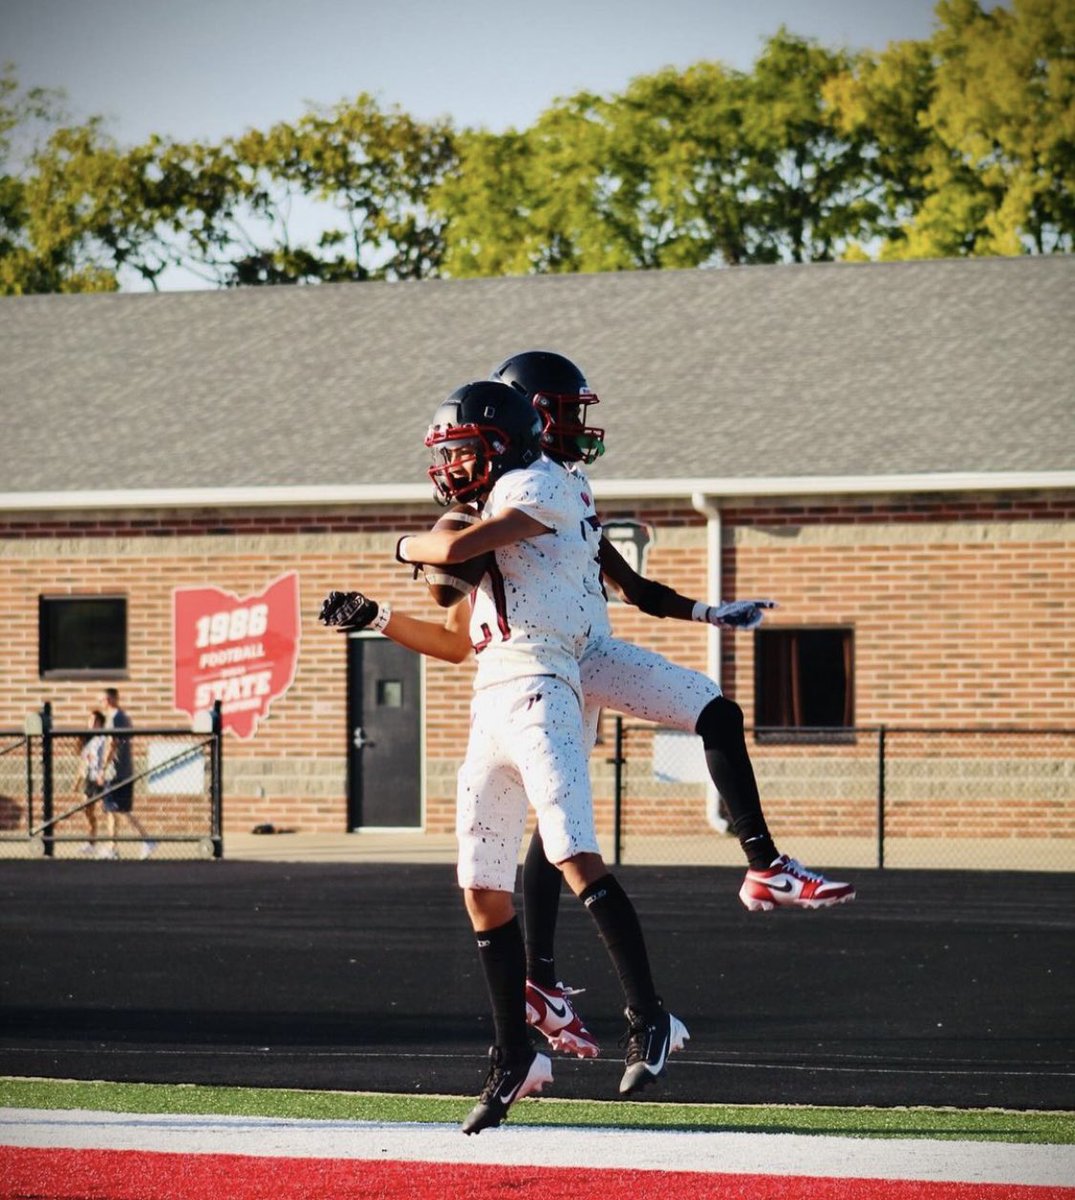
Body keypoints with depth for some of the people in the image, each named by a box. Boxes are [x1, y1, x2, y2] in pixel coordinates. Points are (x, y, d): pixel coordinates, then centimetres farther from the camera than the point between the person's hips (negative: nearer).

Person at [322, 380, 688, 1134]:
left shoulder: (538, 486, -1)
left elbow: (456, 548, -13)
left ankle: (650, 1021, -25)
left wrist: (408, 546, 8)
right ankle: (515, 1057, 13)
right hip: (490, 704, 10)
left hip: (536, 693, -9)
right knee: (484, 890, 7)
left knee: (575, 856, -22)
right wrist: (374, 618, 34)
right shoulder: (500, 522, 25)